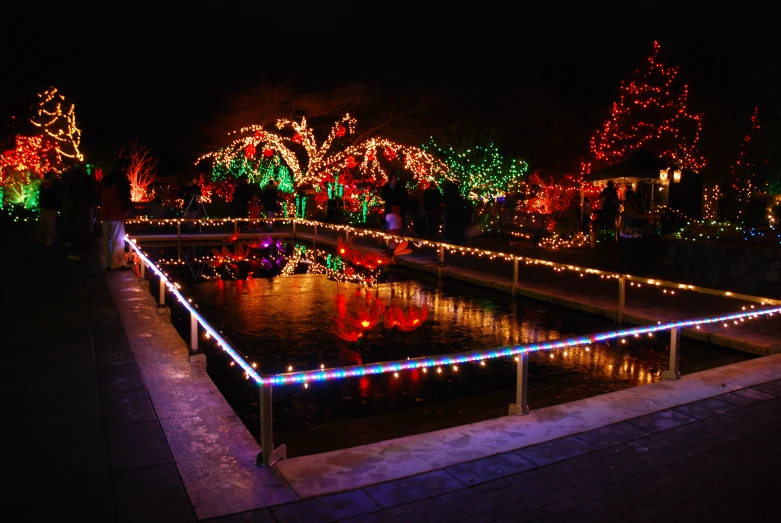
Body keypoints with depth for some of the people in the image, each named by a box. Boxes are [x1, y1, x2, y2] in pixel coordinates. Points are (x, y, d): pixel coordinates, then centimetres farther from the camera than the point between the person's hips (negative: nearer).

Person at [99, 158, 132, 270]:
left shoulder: (105, 178, 15)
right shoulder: (122, 179, -9)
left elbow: (100, 195, 20)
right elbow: (125, 196, -13)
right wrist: (127, 208, 1)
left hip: (104, 213, 8)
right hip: (116, 213, -7)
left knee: (106, 239, 10)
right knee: (118, 239, -5)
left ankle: (108, 263, 14)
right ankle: (118, 263, -6)